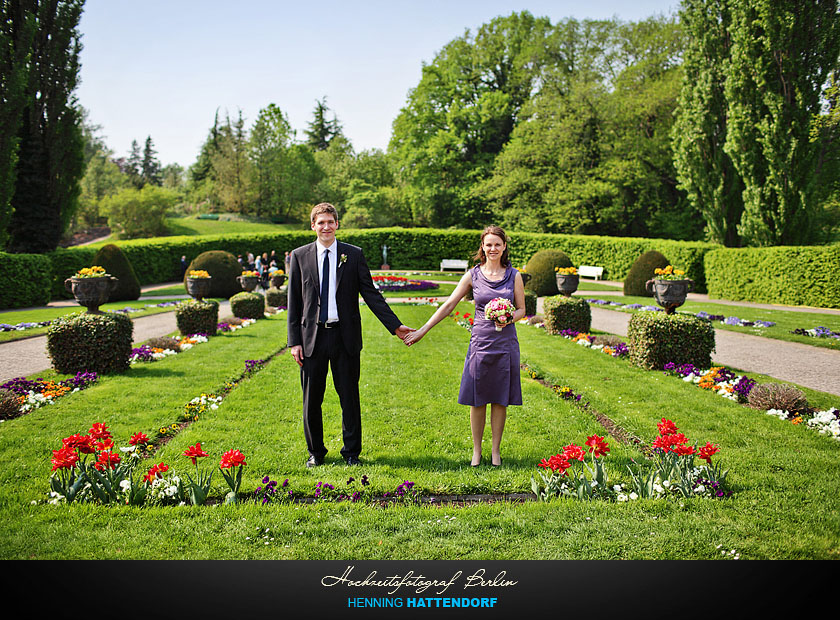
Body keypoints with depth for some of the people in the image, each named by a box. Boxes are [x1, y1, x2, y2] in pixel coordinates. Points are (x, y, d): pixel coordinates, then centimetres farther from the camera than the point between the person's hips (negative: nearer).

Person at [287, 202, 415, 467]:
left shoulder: (354, 255, 3)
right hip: (312, 336, 1)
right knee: (312, 399, 8)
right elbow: (293, 302, 4)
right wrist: (294, 341, -2)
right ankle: (315, 451, 26)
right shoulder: (299, 256, 4)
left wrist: (395, 326, -3)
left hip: (345, 336, 0)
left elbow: (370, 294, 3)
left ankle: (352, 452, 23)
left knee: (349, 397, 7)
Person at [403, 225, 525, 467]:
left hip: (505, 343, 0)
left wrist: (509, 319, -14)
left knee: (500, 400, 6)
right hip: (480, 342, 0)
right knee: (477, 400, 3)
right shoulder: (473, 275, 2)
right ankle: (476, 450, 18)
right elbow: (449, 305, 3)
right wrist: (422, 330, 0)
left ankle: (495, 450, 19)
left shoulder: (513, 275, 4)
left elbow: (521, 309, 10)